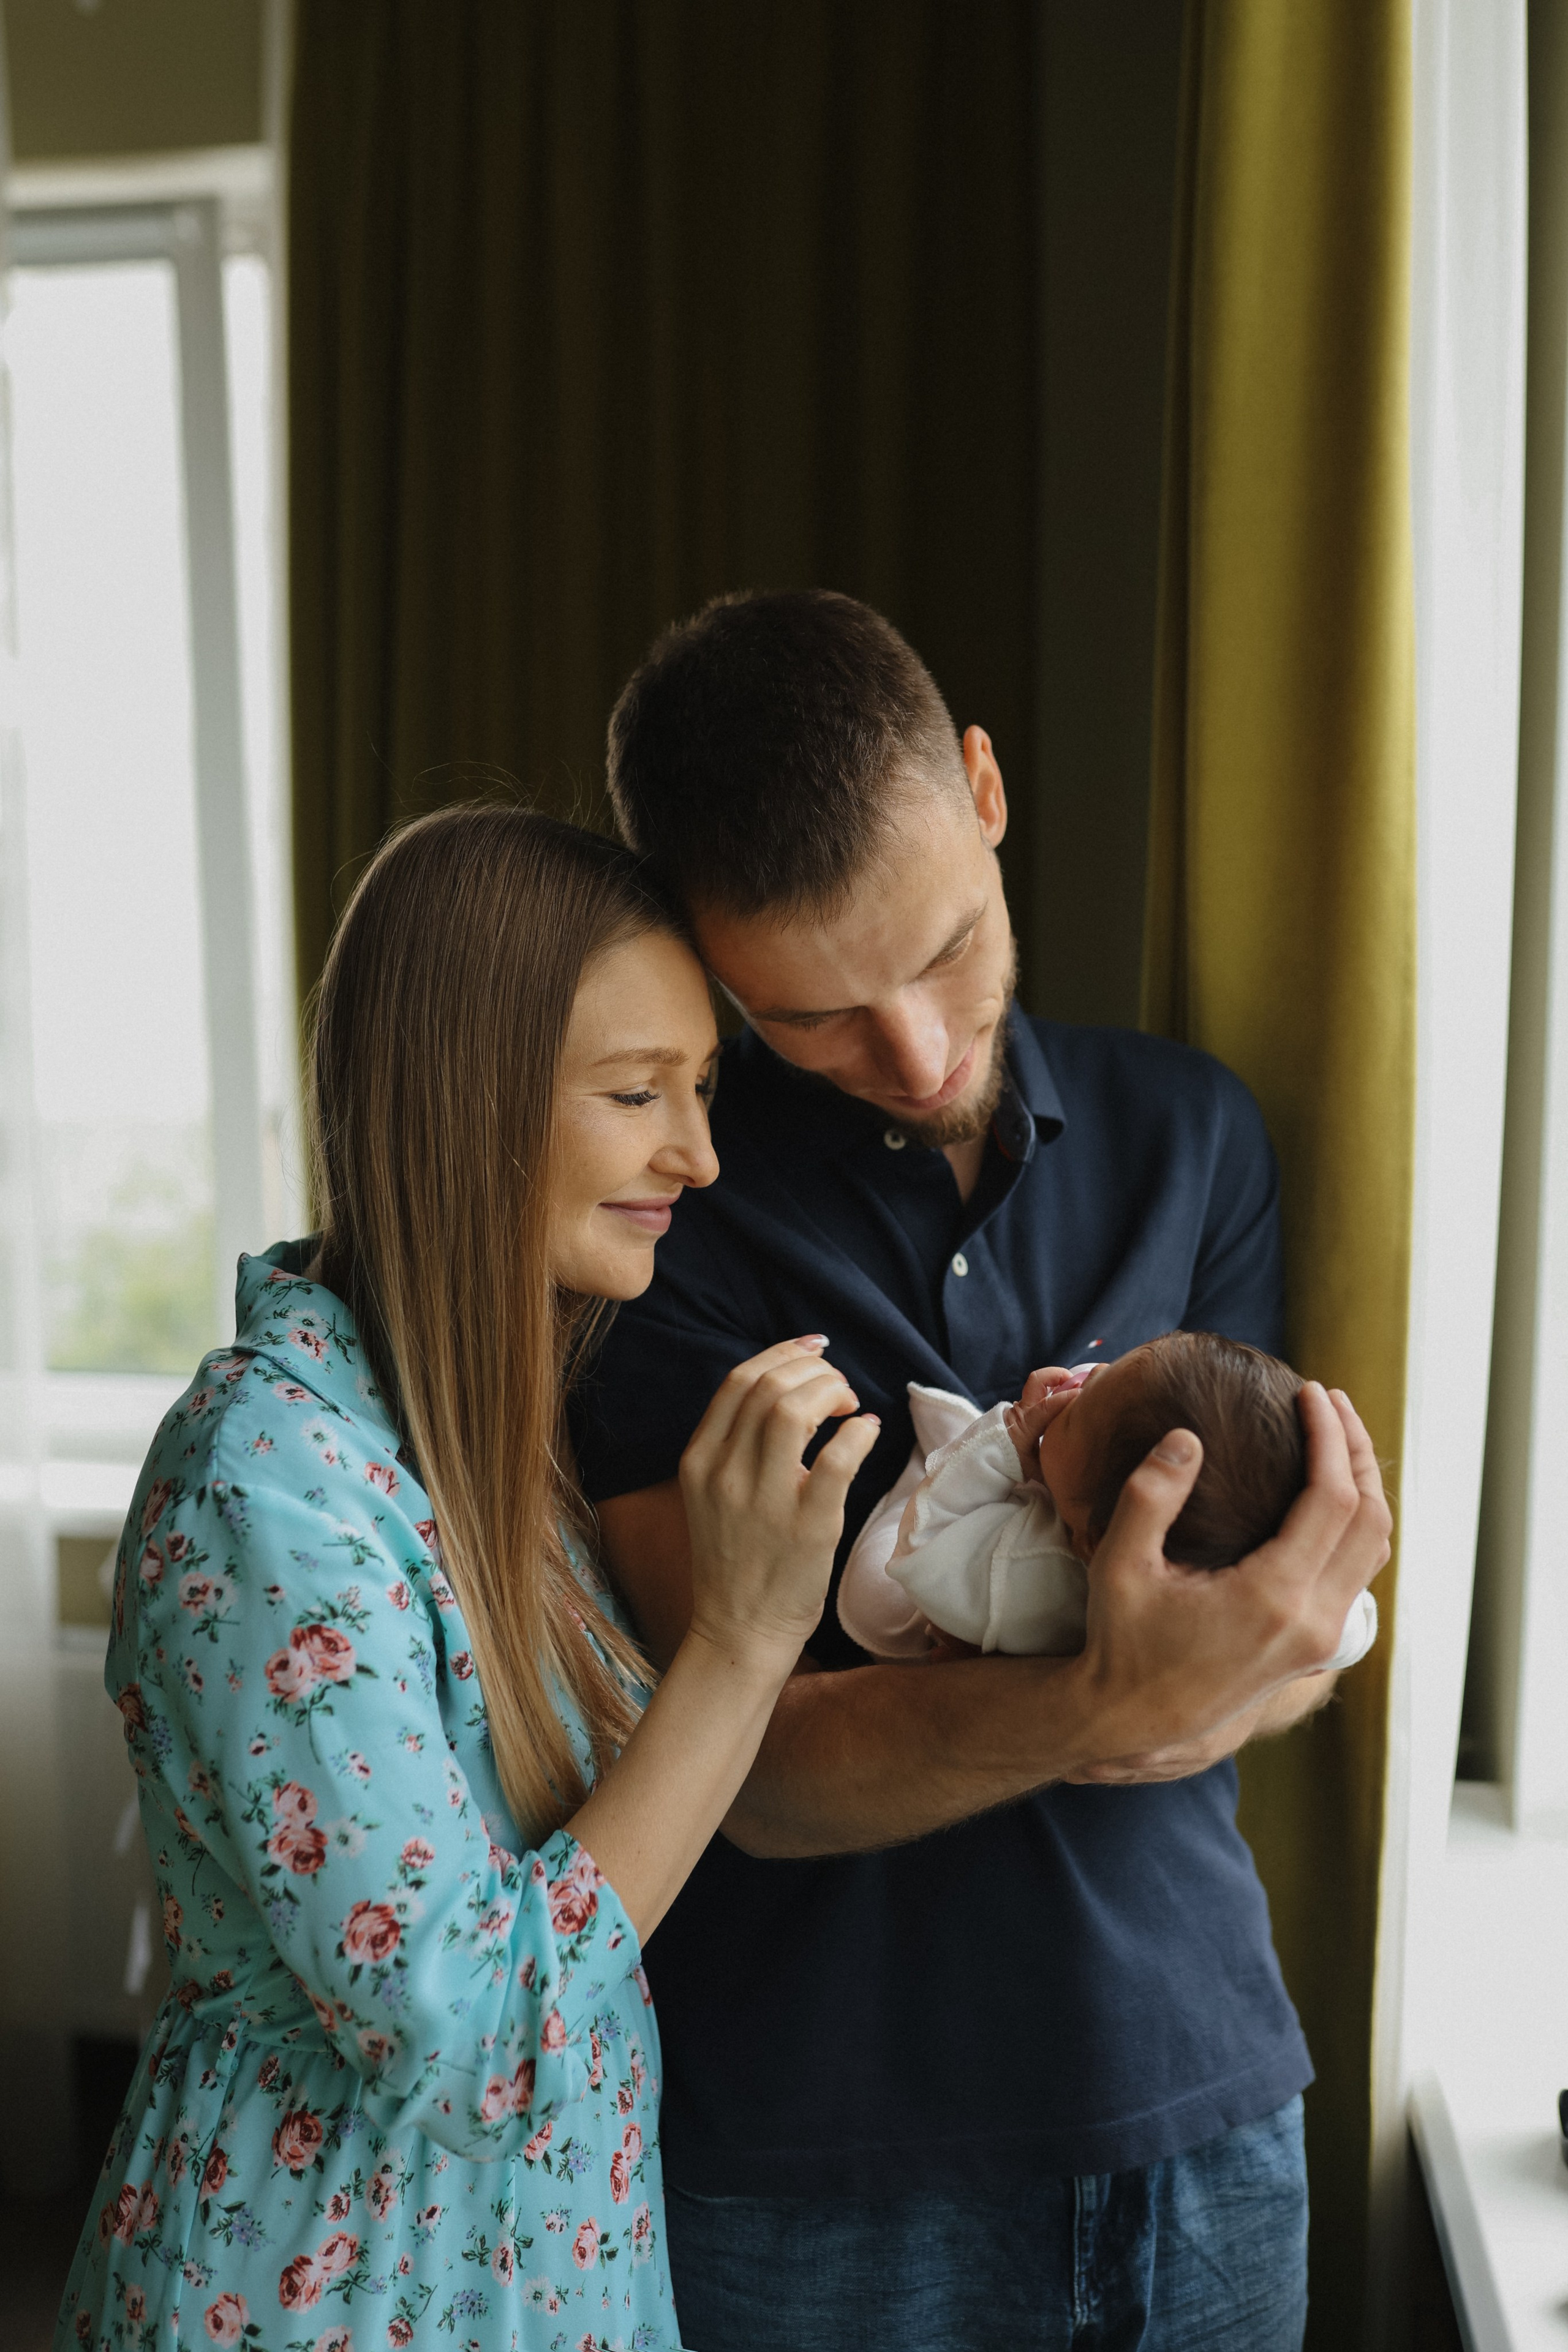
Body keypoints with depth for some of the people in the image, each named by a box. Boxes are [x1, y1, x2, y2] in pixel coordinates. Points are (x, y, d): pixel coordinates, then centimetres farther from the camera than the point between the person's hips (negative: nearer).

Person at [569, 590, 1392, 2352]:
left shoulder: (1189, 1134, 0)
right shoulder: (660, 1210, -13)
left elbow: (1296, 1645, 2)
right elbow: (760, 1773, -16)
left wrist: (1254, 1667, -21)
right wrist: (1100, 1705, -34)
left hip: (1204, 2111, 4)